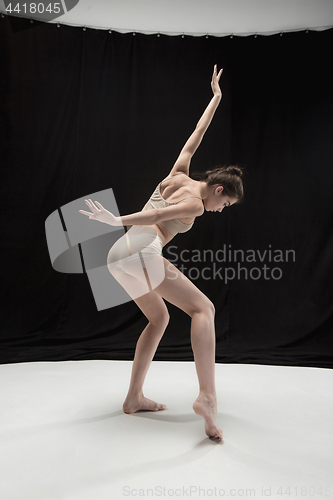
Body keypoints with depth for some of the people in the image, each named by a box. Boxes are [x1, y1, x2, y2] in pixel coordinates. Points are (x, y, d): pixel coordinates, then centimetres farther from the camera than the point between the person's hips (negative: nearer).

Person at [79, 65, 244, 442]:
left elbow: (195, 138, 32)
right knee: (202, 308, -10)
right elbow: (157, 216, -16)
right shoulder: (194, 203, -1)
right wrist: (118, 221, -23)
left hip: (119, 255, 10)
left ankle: (134, 398, 16)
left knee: (159, 318, 17)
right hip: (141, 251, -9)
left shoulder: (178, 174, 21)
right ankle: (207, 396, -24)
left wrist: (216, 97, 42)